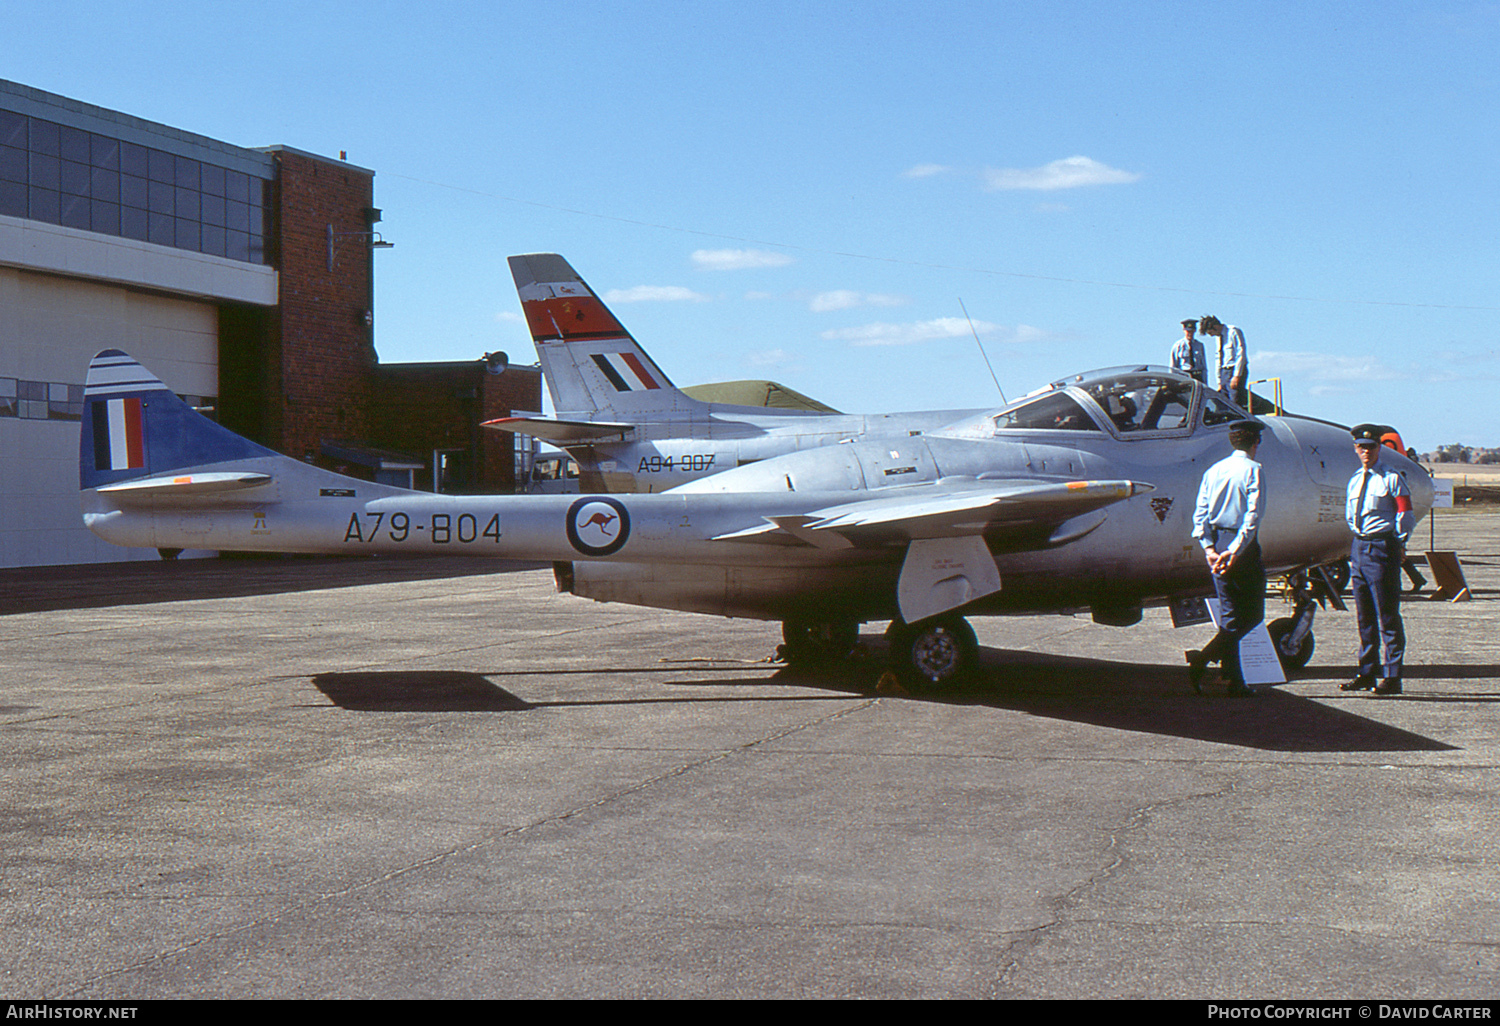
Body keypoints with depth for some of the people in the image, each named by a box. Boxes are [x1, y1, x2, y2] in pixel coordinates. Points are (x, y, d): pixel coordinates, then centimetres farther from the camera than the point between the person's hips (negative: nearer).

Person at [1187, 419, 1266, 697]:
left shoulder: (1213, 471, 11)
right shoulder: (1252, 469, -6)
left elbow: (1200, 513, 4)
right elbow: (1253, 515, -16)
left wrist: (1209, 547, -2)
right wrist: (1235, 550, -18)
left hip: (1216, 545, 6)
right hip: (1243, 547, -6)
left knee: (1230, 615, 11)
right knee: (1252, 615, 1)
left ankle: (1235, 681, 10)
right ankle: (1202, 659, -17)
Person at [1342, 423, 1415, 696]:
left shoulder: (1392, 478, -5)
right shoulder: (1355, 480, 15)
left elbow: (1405, 514, -6)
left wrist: (1398, 544, -5)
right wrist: (1358, 537, 13)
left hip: (1382, 548, -7)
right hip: (1358, 548, 7)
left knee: (1387, 616, -6)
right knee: (1364, 615, 12)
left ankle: (1392, 677, -4)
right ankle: (1367, 674, 19)